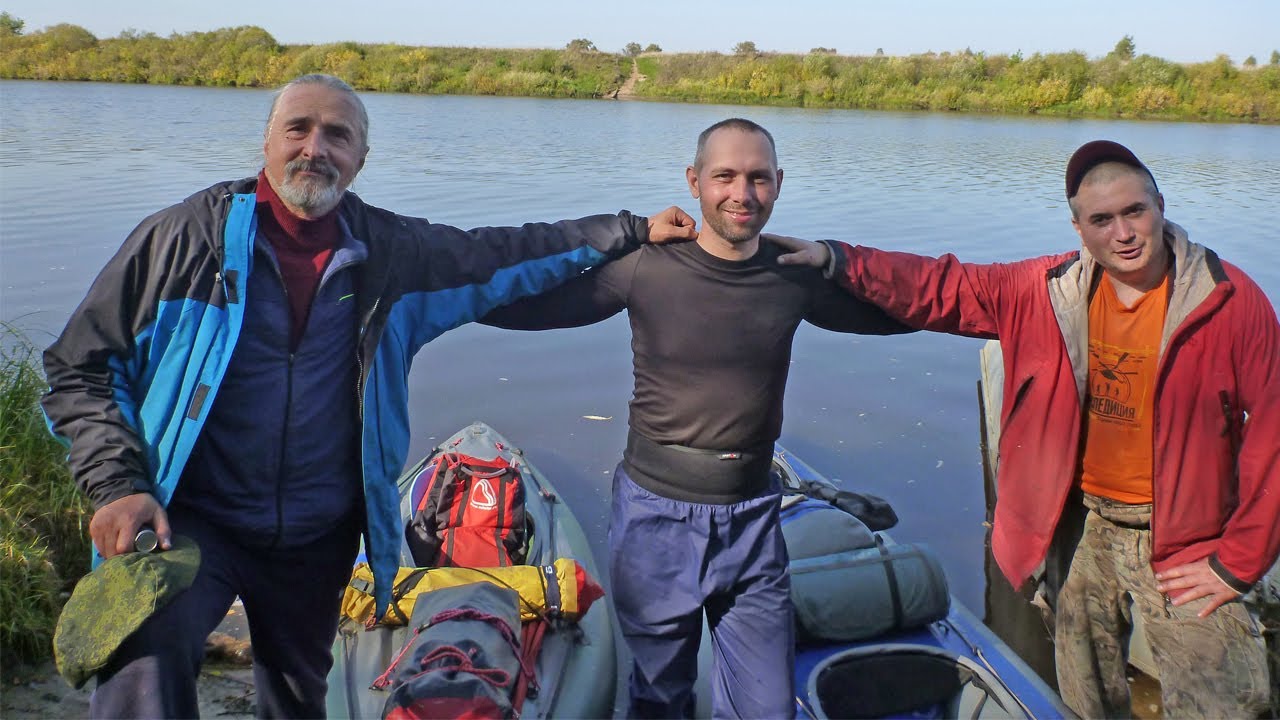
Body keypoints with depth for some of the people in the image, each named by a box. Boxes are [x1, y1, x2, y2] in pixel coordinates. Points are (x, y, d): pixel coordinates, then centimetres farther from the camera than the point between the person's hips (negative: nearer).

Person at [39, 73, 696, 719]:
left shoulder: (393, 253, 1)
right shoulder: (185, 237, -8)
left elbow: (507, 254, 10)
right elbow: (80, 367, -3)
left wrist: (633, 231, 8)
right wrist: (116, 486, -16)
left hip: (319, 537, 4)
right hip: (190, 518, -3)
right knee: (146, 660, -33)